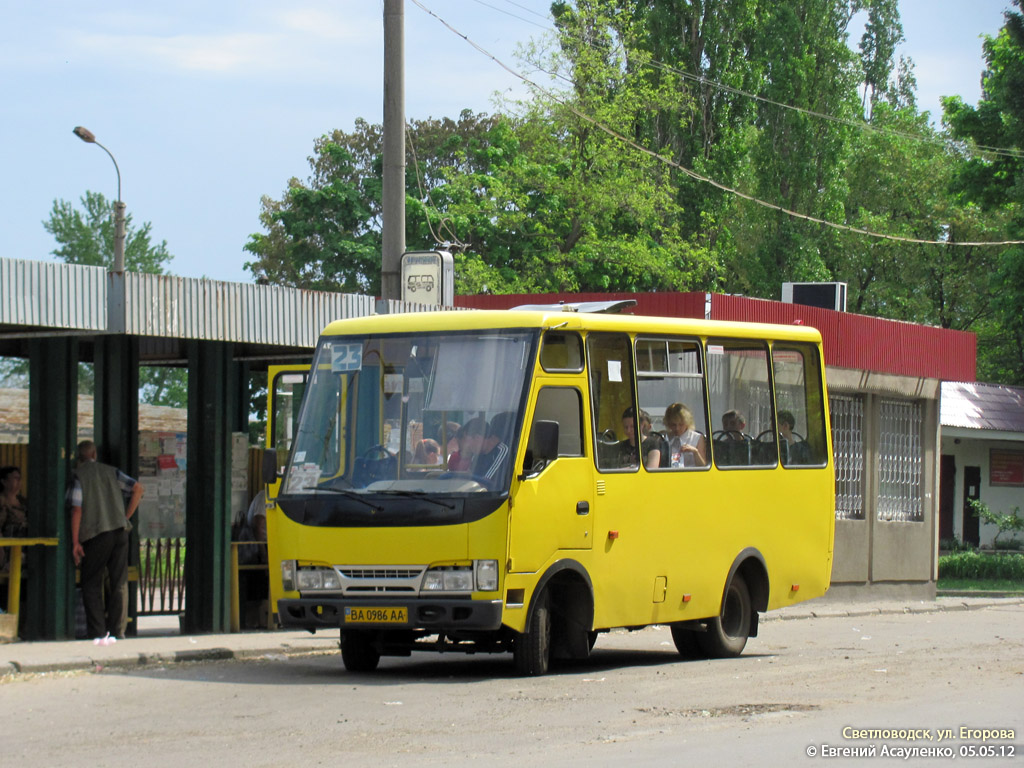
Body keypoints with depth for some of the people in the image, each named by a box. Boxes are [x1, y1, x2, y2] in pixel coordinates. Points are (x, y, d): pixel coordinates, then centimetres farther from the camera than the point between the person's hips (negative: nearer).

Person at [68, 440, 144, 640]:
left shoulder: (79, 475, 2)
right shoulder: (111, 472, 14)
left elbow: (77, 510, -6)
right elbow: (138, 489, 5)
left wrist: (75, 542, -5)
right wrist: (126, 517, 10)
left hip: (95, 534, -4)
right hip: (120, 530, 4)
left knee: (91, 585, 4)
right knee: (118, 584, 8)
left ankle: (97, 632, -4)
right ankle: (116, 631, 7)